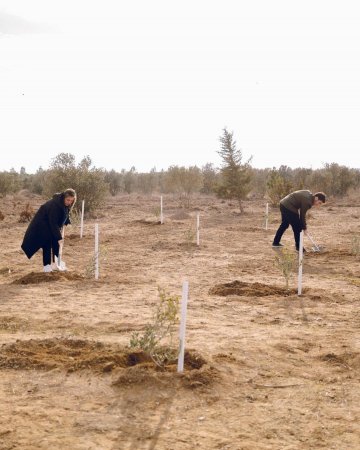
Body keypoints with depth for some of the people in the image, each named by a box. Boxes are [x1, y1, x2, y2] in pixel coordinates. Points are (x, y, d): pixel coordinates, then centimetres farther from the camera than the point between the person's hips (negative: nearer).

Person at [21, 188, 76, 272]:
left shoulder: (66, 205, -10)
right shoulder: (54, 205, -35)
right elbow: (53, 223, -34)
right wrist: (59, 237, -34)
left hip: (53, 224, 8)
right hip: (42, 224, -8)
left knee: (56, 243, 5)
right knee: (47, 244, -12)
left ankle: (55, 264, 12)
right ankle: (46, 266, -7)